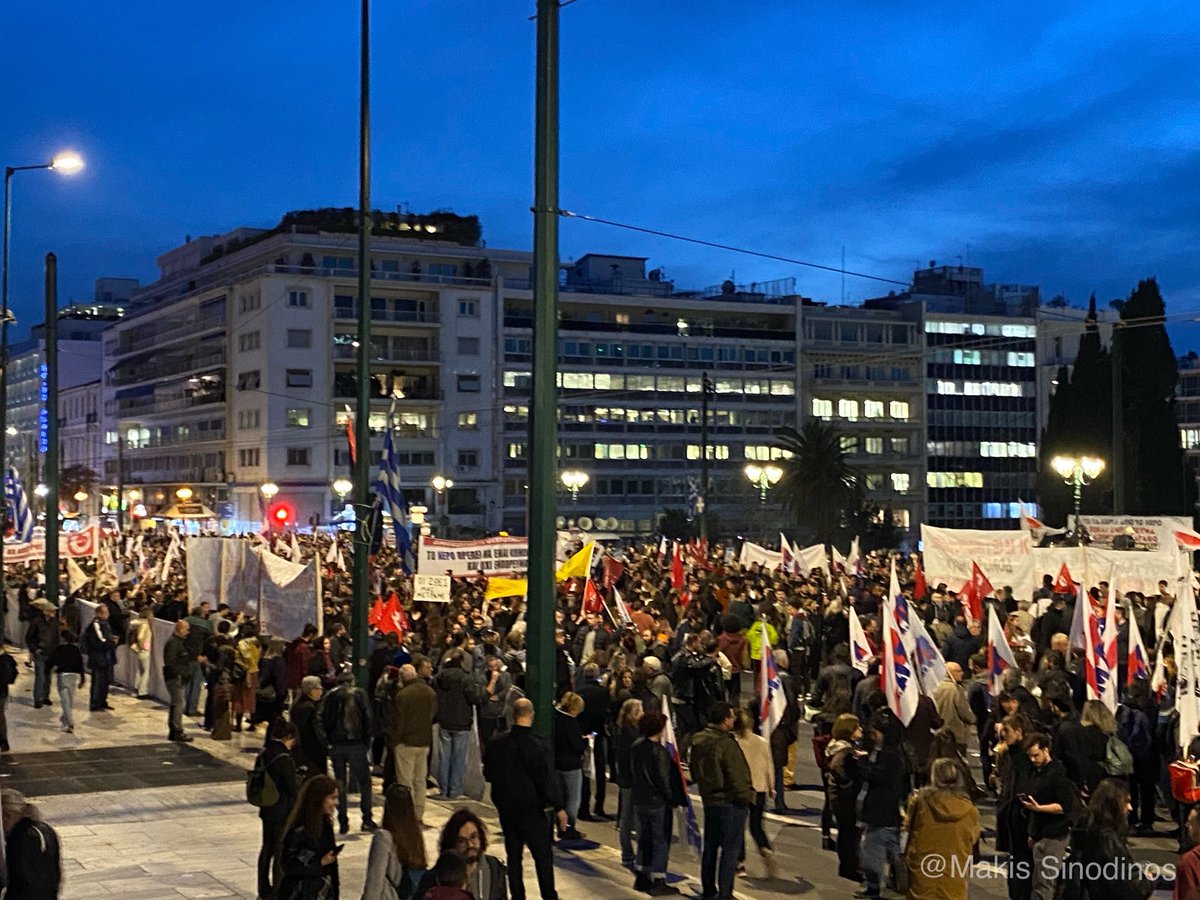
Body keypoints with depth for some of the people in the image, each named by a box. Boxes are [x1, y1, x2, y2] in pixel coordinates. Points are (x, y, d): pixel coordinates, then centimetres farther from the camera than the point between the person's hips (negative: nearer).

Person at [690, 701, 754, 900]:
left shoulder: (698, 742, 2)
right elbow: (737, 777, -21)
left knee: (710, 846, 18)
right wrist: (746, 797, -6)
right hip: (731, 802, -8)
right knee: (730, 848, 1)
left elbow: (695, 772, 13)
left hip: (709, 800, 8)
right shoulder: (727, 744, -24)